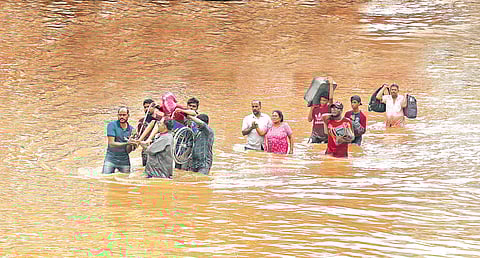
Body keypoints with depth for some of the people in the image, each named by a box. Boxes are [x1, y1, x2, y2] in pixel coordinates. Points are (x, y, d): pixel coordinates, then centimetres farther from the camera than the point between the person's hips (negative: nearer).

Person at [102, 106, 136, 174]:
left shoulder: (131, 129, 3)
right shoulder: (112, 125, -5)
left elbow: (128, 151, 1)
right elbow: (111, 143, -15)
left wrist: (131, 145, -21)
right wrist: (126, 143, -25)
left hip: (124, 160, 3)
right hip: (111, 159, -3)